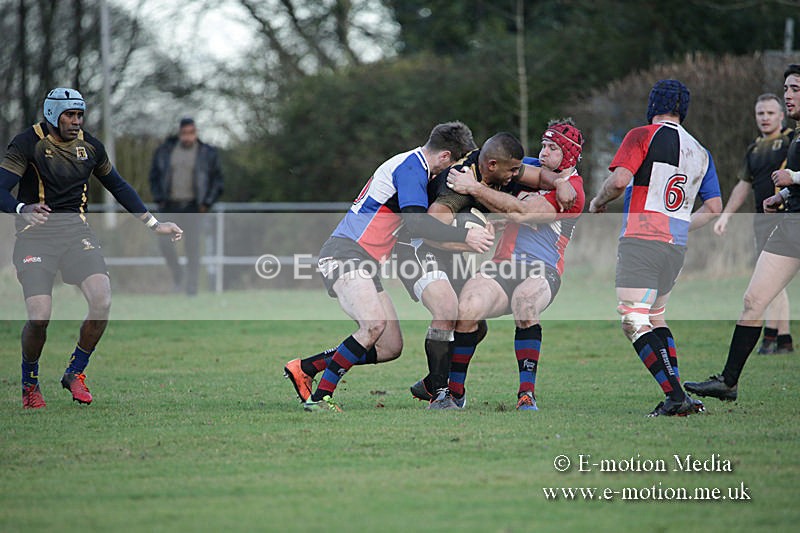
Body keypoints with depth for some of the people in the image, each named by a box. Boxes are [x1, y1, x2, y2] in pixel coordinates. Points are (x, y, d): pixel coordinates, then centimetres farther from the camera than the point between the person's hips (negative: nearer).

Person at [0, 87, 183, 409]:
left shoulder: (90, 147, 8)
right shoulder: (28, 143, -8)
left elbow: (118, 187, 22)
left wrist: (154, 225, 21)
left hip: (75, 231, 4)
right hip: (36, 235, -4)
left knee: (102, 302, -18)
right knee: (39, 318, -17)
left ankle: (75, 373, 4)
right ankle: (29, 383, 11)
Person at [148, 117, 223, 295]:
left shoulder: (207, 154, 1)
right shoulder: (165, 151, 5)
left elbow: (217, 180, 7)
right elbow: (154, 175, 14)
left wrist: (207, 203, -2)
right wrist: (159, 199, 4)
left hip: (193, 206, -2)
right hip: (170, 205, 2)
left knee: (192, 246, -6)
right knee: (164, 242, -8)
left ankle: (192, 286, -1)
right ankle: (177, 275, 16)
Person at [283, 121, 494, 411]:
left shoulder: (412, 166, 20)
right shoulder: (411, 167, -12)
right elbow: (416, 222, -24)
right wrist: (465, 236, -24)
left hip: (366, 263, 10)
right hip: (343, 253, -10)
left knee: (391, 348, 5)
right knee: (374, 324, -31)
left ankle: (304, 368, 14)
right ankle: (319, 398, -24)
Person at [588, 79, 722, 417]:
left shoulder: (642, 136, -4)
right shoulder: (700, 152, 15)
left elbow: (619, 179, -16)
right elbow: (714, 208, 17)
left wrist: (597, 202, 2)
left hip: (641, 240, -7)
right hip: (676, 248, 7)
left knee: (634, 323, -11)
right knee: (655, 318, 21)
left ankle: (675, 396, -22)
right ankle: (676, 396, 12)